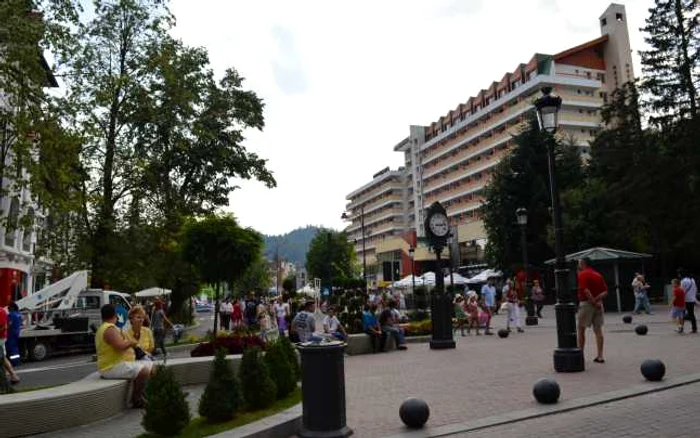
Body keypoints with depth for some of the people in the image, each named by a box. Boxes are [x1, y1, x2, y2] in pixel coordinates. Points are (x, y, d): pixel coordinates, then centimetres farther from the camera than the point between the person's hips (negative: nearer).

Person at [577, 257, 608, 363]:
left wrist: (594, 302, -15)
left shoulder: (582, 274, -8)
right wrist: (597, 299, -4)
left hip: (586, 303, -6)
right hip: (598, 304, 6)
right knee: (598, 330, 7)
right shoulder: (598, 275, 13)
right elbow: (605, 292, 7)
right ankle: (600, 356, 6)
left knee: (581, 329, 5)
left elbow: (586, 291, -20)